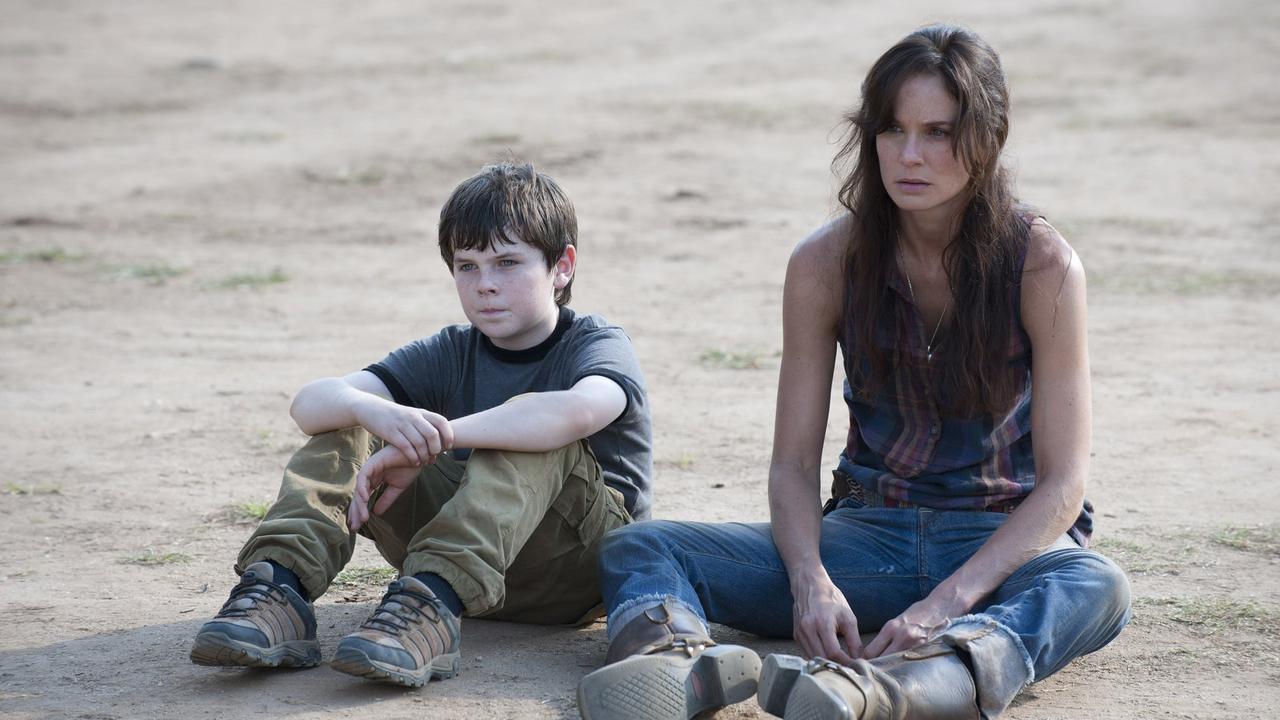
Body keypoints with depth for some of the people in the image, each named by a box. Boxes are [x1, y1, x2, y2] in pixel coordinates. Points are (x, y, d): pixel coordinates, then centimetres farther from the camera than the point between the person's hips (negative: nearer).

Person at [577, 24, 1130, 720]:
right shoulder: (826, 263, -3)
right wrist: (812, 581, -23)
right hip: (869, 534, 3)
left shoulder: (1042, 265, -10)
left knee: (1096, 588, -39)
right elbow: (792, 464, -1)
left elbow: (1062, 480, -12)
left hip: (1007, 539, -3)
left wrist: (948, 599, -27)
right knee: (636, 548, -18)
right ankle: (679, 657, -55)